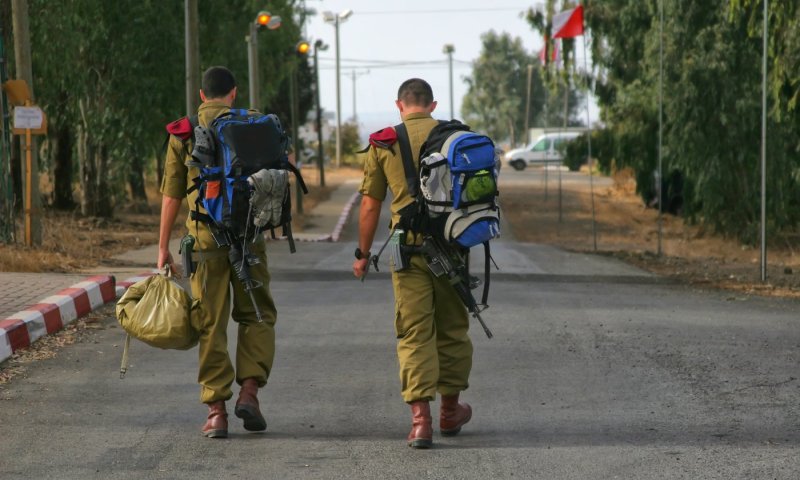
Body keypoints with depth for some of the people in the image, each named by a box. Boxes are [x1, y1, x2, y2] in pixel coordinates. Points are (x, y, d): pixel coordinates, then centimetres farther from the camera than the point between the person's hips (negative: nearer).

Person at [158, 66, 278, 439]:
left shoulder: (183, 134, 5)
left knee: (211, 323, 4)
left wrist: (163, 247, 9)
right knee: (256, 314, 13)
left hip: (205, 236, 1)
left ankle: (216, 410, 1)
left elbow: (171, 194, 4)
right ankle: (249, 390, -2)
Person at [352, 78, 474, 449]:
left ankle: (420, 418, -11)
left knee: (414, 333, 0)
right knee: (452, 328, 15)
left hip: (407, 247, -1)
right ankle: (450, 410, 28)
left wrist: (363, 253, 13)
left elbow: (370, 205, 4)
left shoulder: (383, 144, 2)